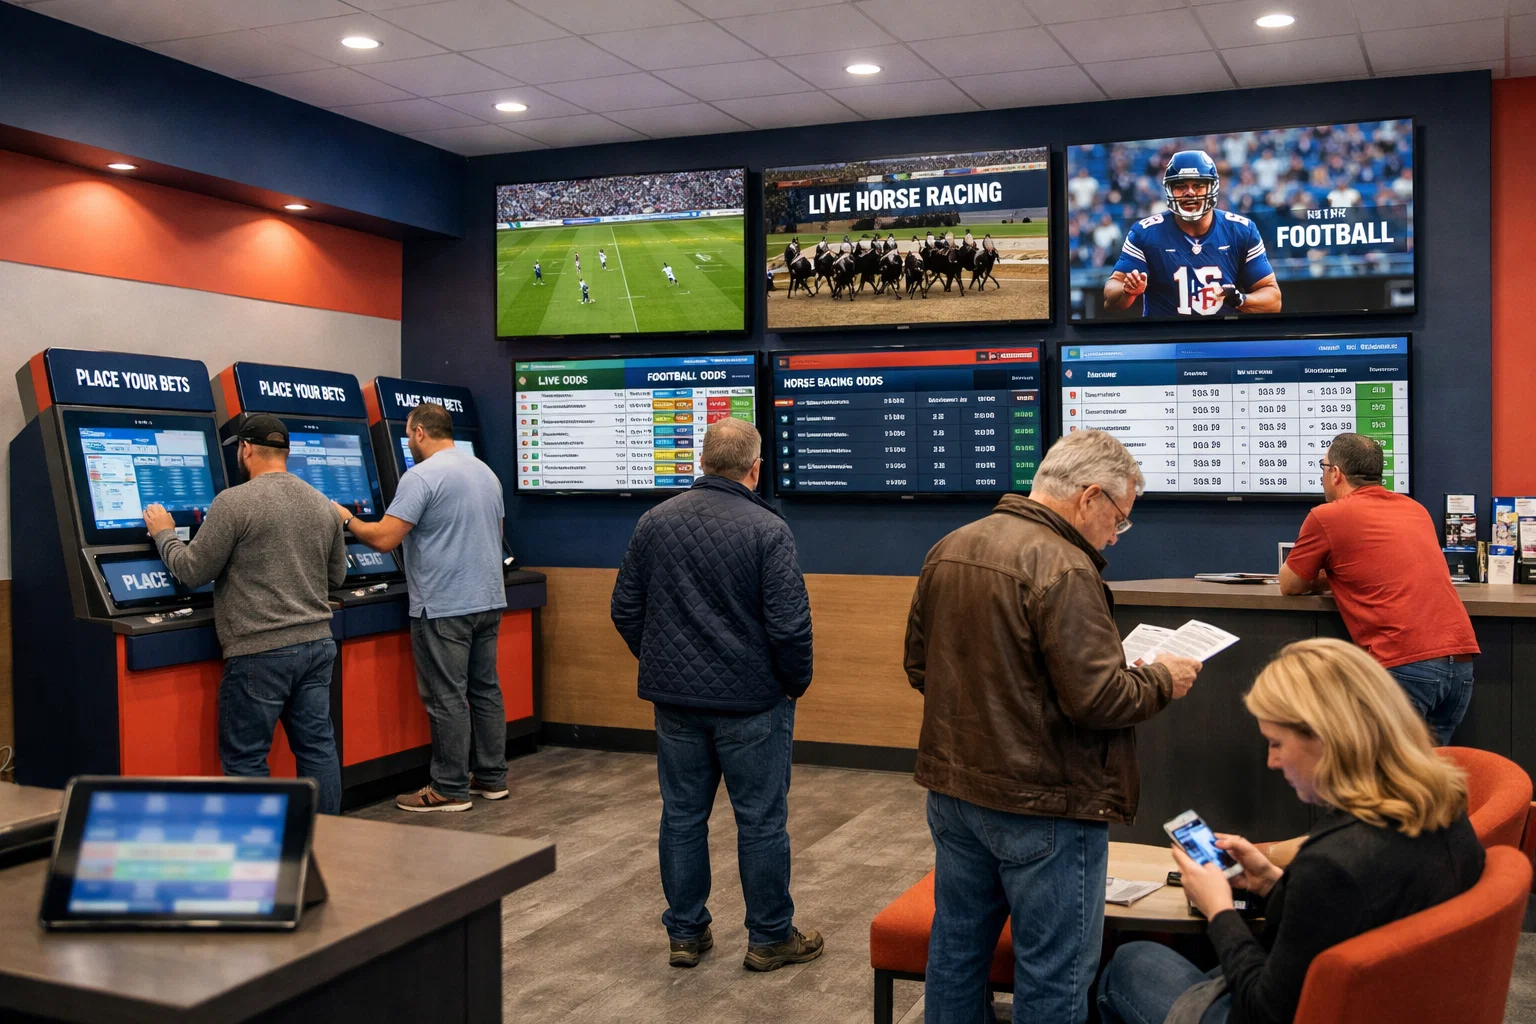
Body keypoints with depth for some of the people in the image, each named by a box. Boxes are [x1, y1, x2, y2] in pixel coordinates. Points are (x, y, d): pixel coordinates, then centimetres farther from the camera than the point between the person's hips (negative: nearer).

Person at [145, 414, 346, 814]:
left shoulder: (234, 502, -11)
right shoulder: (323, 505, 9)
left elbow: (191, 572, -5)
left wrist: (164, 533, 11)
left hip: (260, 652, -6)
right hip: (317, 644, 6)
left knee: (245, 758, 4)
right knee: (318, 747, 10)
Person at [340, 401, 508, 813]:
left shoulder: (421, 476, -13)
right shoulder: (485, 473, 12)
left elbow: (383, 539, -16)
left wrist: (347, 520, 1)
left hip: (444, 608, -8)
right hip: (488, 601, 8)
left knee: (446, 698, -2)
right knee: (485, 689, 13)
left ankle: (450, 790, 4)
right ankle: (491, 778, 20)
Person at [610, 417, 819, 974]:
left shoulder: (655, 521, 0)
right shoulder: (768, 530, -15)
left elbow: (625, 609, 6)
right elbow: (789, 625, -17)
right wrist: (796, 684, 0)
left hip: (675, 699, 5)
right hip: (751, 701, -4)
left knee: (682, 816, 14)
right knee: (761, 821, 7)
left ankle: (686, 933, 24)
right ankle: (770, 938, 19)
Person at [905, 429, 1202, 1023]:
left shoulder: (948, 549, 4)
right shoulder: (1063, 568, -21)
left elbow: (919, 664, 12)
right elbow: (1096, 699, -23)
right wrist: (1162, 680, -5)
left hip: (951, 789, 8)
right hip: (1043, 806, -8)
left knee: (957, 947, 20)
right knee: (1054, 974, 6)